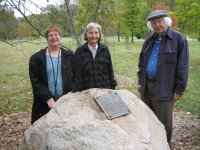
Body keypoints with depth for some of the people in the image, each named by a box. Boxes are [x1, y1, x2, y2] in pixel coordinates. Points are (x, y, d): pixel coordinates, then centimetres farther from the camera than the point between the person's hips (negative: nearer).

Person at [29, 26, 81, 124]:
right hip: (45, 104, -1)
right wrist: (48, 98, -12)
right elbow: (35, 81, -2)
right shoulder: (36, 58, 3)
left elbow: (77, 76, 8)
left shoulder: (69, 56, 10)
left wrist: (72, 92, -7)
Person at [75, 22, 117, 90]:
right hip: (86, 91, -1)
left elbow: (110, 70, 10)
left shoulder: (105, 49, 5)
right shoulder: (79, 51, 1)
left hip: (104, 89, 2)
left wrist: (112, 87, 8)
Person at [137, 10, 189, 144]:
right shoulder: (149, 40, 11)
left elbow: (182, 67, -11)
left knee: (163, 123, 4)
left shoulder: (179, 39, -8)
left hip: (164, 88, -6)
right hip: (147, 86, 6)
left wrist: (179, 90, -13)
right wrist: (140, 81, 11)